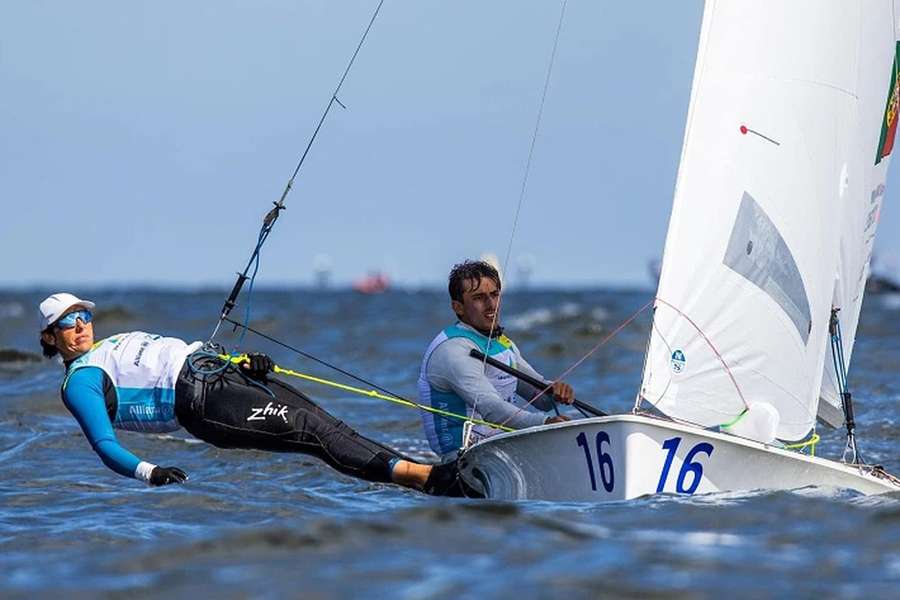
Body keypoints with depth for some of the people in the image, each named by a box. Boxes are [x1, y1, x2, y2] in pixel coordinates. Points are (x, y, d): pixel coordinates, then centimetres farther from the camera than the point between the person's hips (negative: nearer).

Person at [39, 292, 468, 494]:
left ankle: (431, 475, -21)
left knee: (320, 422, -10)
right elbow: (104, 445, -7)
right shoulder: (79, 384, 5)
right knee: (311, 431, -22)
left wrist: (242, 361, 10)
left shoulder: (119, 343, 29)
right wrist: (147, 472, -26)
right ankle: (420, 475, -33)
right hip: (199, 401, -8)